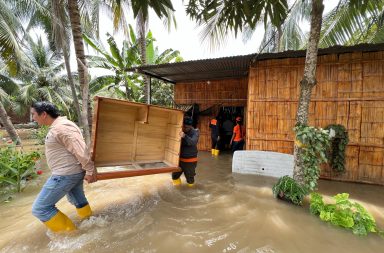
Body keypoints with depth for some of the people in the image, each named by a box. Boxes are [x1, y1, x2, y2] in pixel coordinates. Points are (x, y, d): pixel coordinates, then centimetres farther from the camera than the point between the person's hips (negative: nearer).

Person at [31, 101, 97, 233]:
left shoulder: (61, 127, -22)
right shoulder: (57, 127, 12)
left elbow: (80, 150, -25)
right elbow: (75, 149, 17)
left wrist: (90, 171, -21)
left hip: (66, 174, -10)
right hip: (73, 172, 10)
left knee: (40, 208, 3)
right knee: (77, 200, 26)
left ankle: (68, 232, 15)